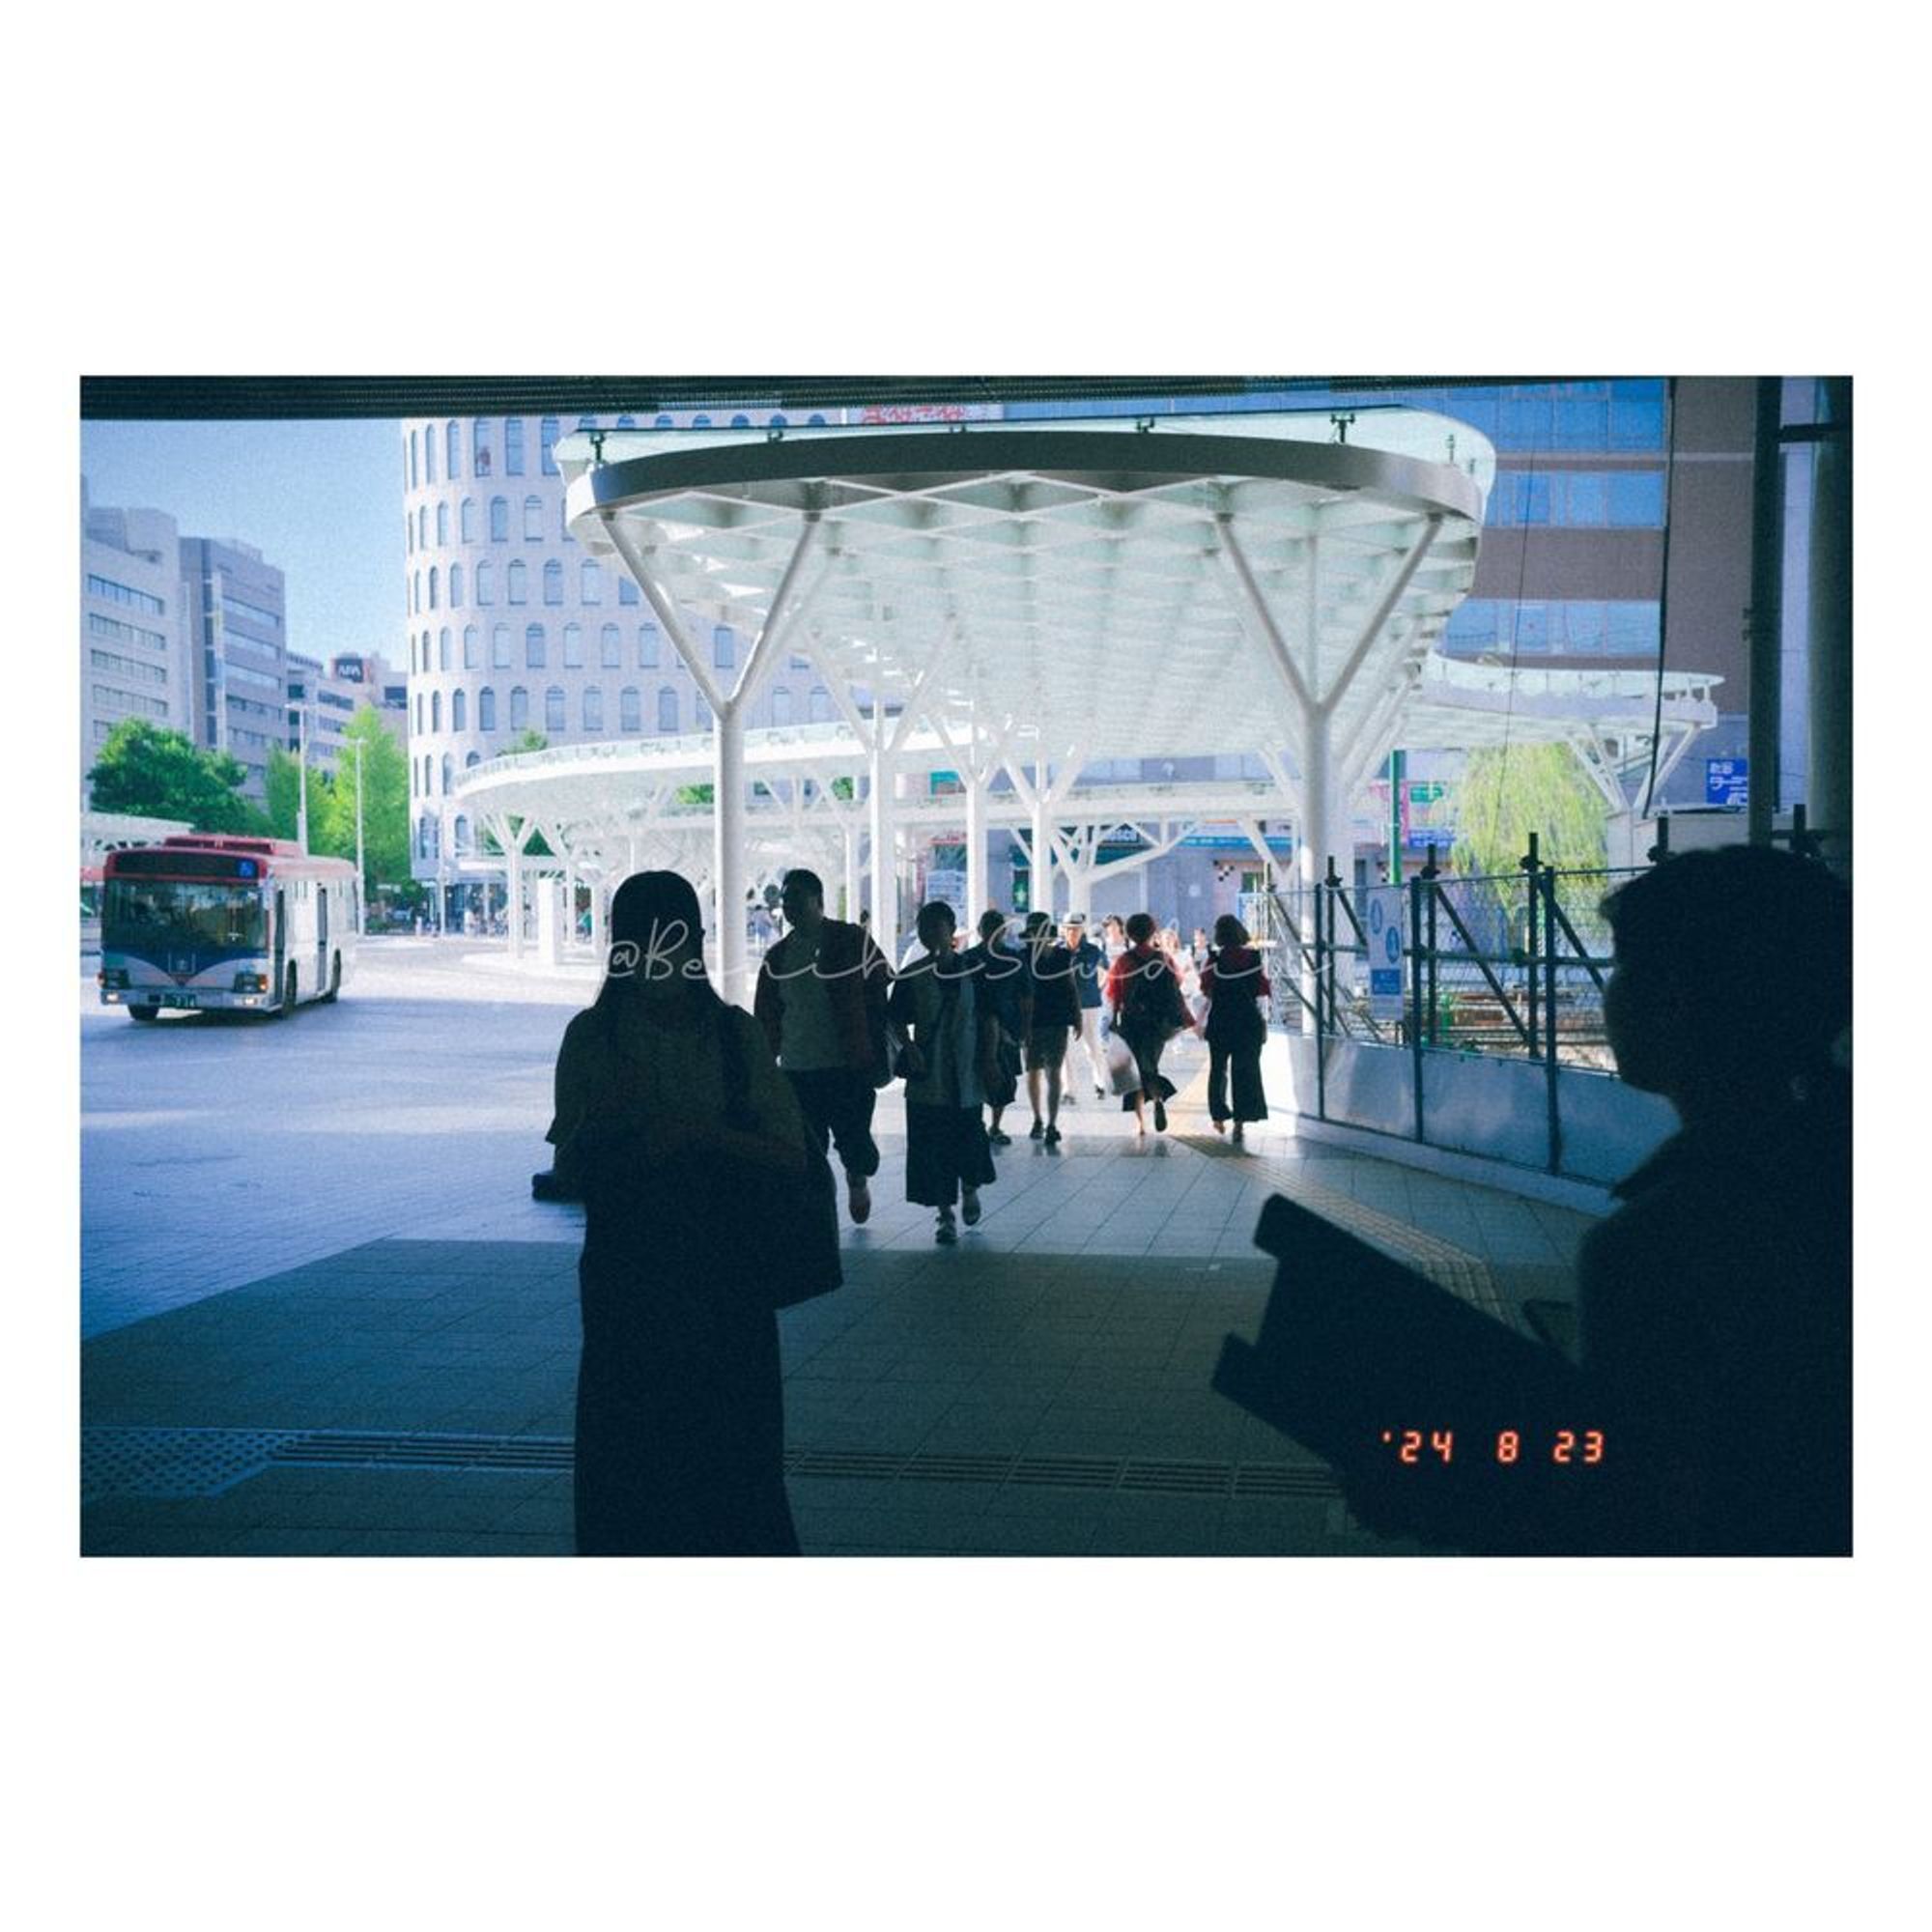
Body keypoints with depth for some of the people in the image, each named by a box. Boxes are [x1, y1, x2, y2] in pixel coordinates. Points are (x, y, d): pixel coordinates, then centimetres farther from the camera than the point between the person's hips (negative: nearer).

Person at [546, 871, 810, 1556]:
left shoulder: (736, 1032, 2)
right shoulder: (592, 1036, 0)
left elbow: (790, 1153, -4)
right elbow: (570, 1175, 1)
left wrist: (700, 1133, -18)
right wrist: (605, 1119, -19)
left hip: (723, 1268, 0)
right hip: (627, 1267, 0)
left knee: (732, 1442, 5)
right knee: (627, 1445, 4)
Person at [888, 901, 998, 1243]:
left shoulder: (973, 971, 0)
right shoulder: (912, 976, 0)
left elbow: (988, 1020, 3)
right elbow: (898, 1020, 5)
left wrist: (989, 1061, -1)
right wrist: (910, 1048, -11)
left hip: (966, 1075, 0)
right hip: (927, 1077, 0)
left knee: (968, 1136, 5)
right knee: (931, 1147, -1)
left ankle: (970, 1189, 37)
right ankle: (945, 1215, 9)